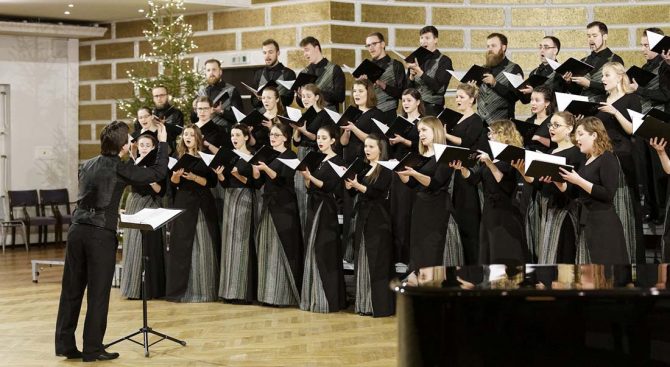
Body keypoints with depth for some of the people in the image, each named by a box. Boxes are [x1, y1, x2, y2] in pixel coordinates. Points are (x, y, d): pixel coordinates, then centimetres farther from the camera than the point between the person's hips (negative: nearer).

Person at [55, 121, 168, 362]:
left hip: (77, 230, 6)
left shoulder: (87, 165, 13)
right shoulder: (119, 169, -6)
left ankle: (65, 345, 15)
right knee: (98, 293, 1)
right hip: (101, 234, -6)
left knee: (72, 289, 9)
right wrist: (163, 142, 8)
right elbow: (158, 172, -2)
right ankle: (92, 349, 5)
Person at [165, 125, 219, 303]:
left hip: (203, 205, -1)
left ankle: (204, 290, 5)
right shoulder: (178, 156, 9)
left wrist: (194, 177, -16)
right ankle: (180, 289, 4)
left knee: (203, 247, -1)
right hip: (183, 204, 1)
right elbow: (173, 183, 6)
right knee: (181, 246, -1)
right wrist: (176, 174, -15)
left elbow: (212, 182, -2)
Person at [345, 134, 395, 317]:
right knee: (363, 261, 8)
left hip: (378, 221, -8)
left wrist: (358, 186, -25)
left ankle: (381, 305, -4)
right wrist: (348, 181, -8)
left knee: (378, 262, -7)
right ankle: (364, 304, 13)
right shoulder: (364, 169, 15)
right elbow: (351, 189, 10)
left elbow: (378, 192, -17)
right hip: (363, 218, 8)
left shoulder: (385, 170, -7)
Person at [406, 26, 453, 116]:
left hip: (432, 109, -4)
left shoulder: (444, 61, 0)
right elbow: (407, 87, 11)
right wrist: (411, 77, -10)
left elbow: (437, 87, -12)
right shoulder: (416, 59, 13)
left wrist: (420, 73, -22)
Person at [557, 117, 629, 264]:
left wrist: (579, 181, -18)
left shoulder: (608, 159, -9)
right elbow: (577, 194, 15)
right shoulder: (587, 161, 16)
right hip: (585, 222, 9)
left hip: (603, 225, -9)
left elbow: (608, 194, -19)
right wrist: (558, 181, 1)